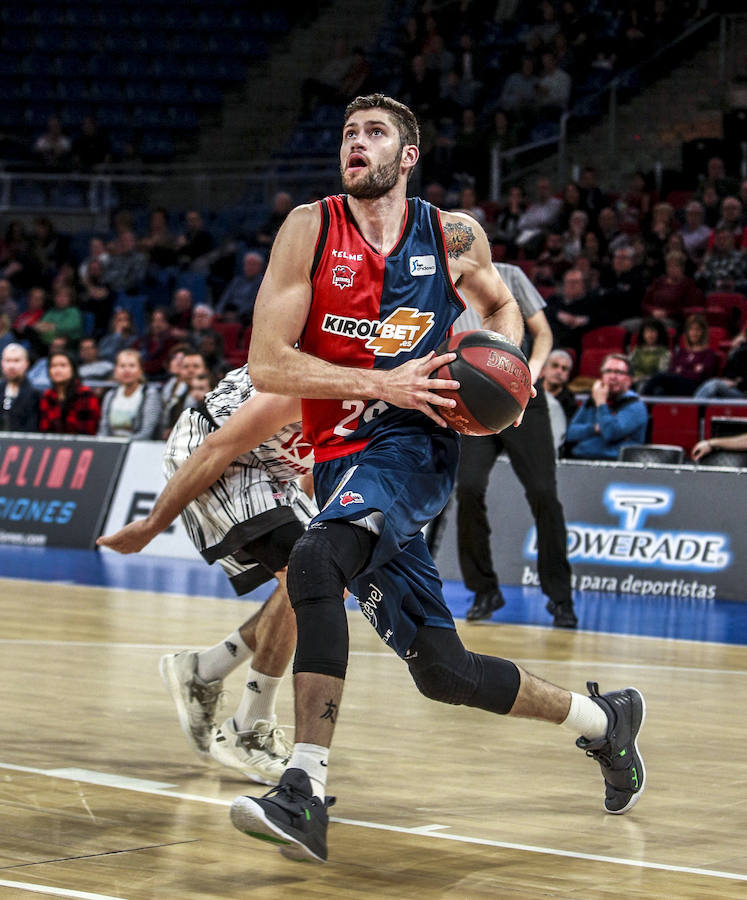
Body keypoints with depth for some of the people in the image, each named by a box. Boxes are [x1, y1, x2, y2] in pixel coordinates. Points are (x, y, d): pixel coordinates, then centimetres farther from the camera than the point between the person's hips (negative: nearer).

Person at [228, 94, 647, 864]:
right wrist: (382, 383, -16)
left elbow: (500, 306, 24)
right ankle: (603, 719, 30)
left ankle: (304, 793, -34)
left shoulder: (454, 236, 2)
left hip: (415, 446, -3)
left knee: (315, 561, -32)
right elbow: (266, 365, -7)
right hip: (342, 455, 3)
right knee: (441, 671, 5)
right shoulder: (310, 230, -1)